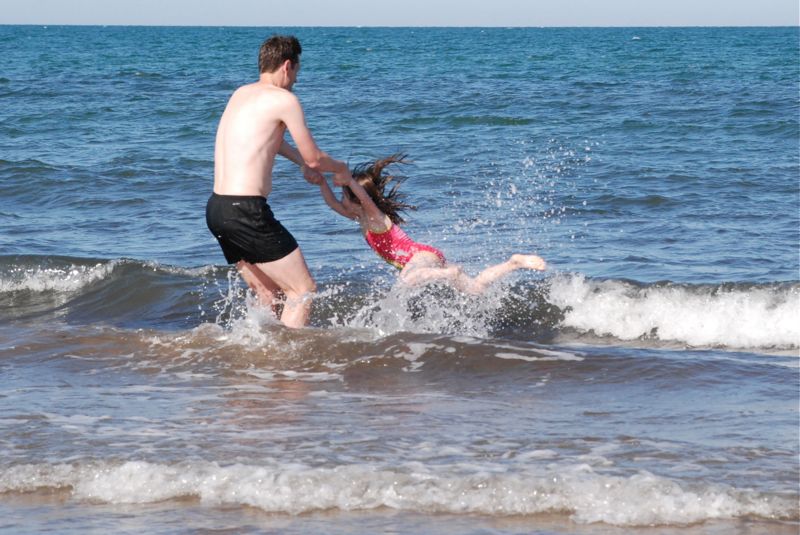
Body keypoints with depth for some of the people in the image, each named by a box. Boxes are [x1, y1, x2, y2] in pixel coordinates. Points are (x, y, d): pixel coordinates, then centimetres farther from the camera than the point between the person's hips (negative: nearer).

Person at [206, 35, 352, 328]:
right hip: (246, 211, -9)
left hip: (216, 208, 9)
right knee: (304, 291, -2)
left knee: (269, 295, 19)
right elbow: (314, 158, 0)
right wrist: (340, 170, 20)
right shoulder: (284, 99, -8)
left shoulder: (241, 93, 17)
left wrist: (302, 163, 45)